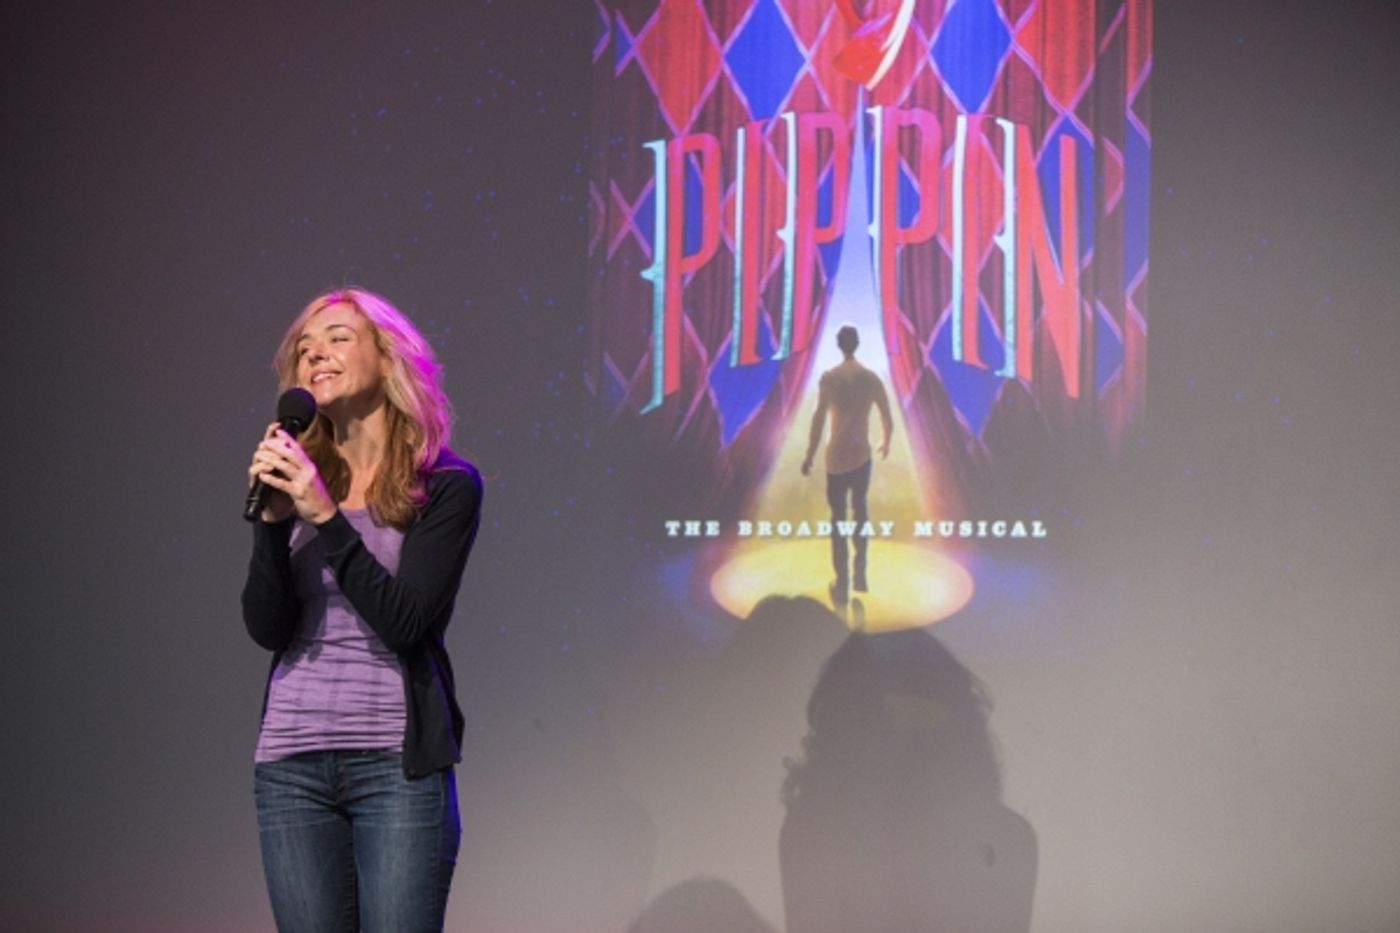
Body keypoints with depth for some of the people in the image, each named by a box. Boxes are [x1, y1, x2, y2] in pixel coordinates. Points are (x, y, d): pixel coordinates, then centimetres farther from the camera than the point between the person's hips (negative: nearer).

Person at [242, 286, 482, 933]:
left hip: (397, 763, -3)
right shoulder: (296, 481, 10)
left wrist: (327, 516, -16)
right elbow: (267, 628, 1)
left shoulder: (447, 486, 0)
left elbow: (407, 623, -11)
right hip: (292, 763, 4)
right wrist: (272, 518, -12)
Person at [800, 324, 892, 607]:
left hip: (837, 456, -2)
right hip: (862, 455, 2)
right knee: (860, 510, 21)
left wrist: (809, 456, -6)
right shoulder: (872, 378, -3)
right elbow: (888, 419, 3)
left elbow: (818, 418, -14)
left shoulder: (829, 377, -9)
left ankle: (842, 584, 2)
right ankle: (859, 574, 26)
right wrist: (886, 443, 23)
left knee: (838, 518, 4)